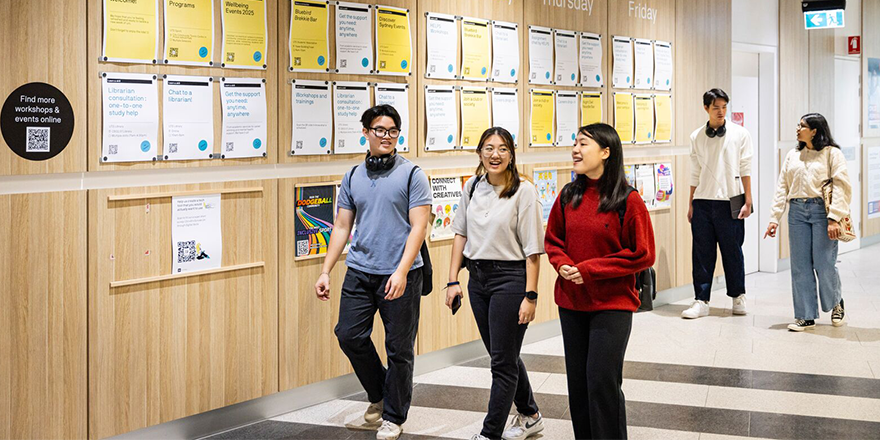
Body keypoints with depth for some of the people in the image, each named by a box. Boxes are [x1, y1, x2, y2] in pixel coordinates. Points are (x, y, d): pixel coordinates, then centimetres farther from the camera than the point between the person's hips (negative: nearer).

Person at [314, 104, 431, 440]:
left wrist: (401, 272, -19)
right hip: (359, 272, 4)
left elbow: (418, 226, -9)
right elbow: (342, 227, 14)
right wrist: (325, 271, 7)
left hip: (399, 275, -4)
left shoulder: (412, 174, -3)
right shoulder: (353, 177, 11)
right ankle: (378, 394, 26)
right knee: (349, 334, 1)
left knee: (399, 348, 3)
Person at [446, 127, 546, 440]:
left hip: (510, 278, -6)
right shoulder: (472, 187, 6)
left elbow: (532, 249, -13)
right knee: (501, 354, 17)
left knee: (503, 361, -1)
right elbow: (461, 234, 12)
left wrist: (530, 296, -16)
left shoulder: (524, 191, -11)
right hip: (478, 277, 7)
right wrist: (453, 280, 6)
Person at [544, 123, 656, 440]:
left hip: (611, 305, -5)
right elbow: (553, 239, 14)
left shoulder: (627, 200, -12)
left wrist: (589, 270, -16)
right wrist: (563, 264, -9)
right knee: (577, 380, 12)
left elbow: (643, 255, -11)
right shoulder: (569, 196, 3)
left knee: (603, 381, -6)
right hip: (571, 302, 5)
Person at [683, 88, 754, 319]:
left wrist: (748, 201, -4)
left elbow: (745, 169, 1)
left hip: (730, 201, -2)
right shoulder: (696, 137, 7)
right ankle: (701, 301, 8)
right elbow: (695, 173, 11)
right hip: (702, 201, 2)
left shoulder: (739, 134, 1)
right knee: (702, 253, 2)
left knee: (732, 252, 6)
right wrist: (691, 204, 9)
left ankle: (738, 296, 21)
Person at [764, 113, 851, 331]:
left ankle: (836, 304, 24)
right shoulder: (792, 156, 16)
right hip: (797, 211, 5)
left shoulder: (832, 154, 0)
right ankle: (806, 316, 11)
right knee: (800, 266, 3)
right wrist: (774, 218, 6)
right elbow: (782, 188, 14)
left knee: (824, 264, -4)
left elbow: (841, 186, -7)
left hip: (821, 210, -5)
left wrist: (834, 217, -17)